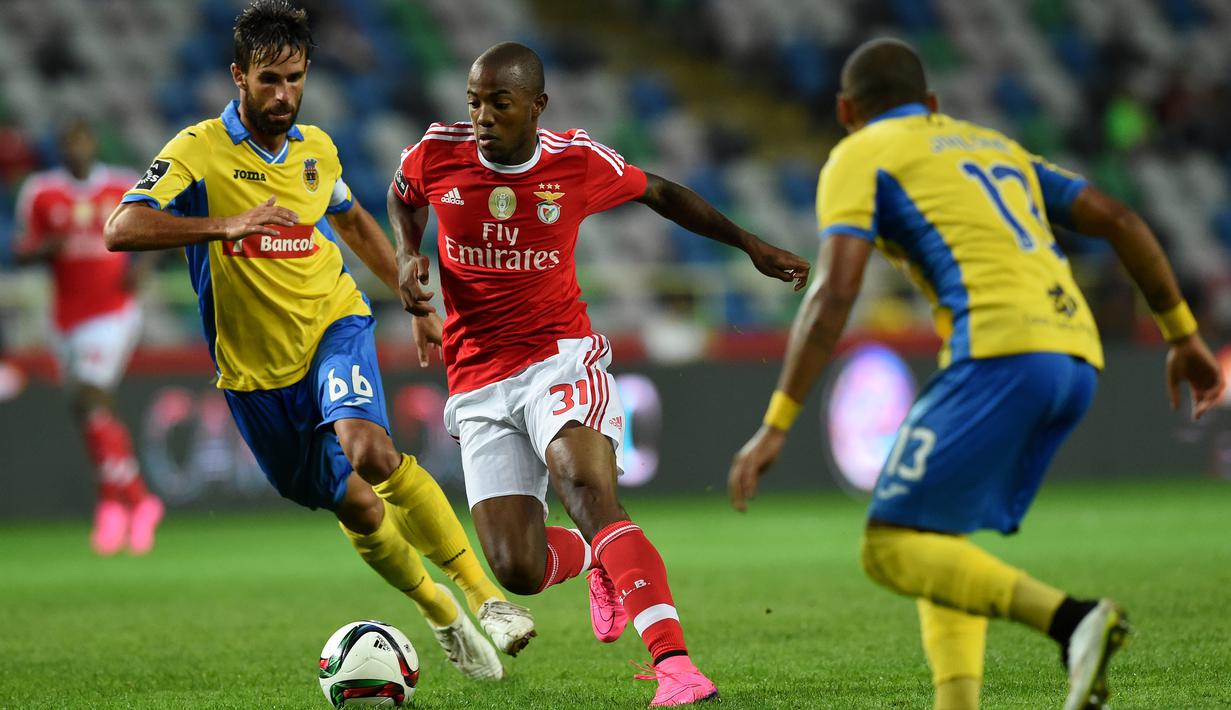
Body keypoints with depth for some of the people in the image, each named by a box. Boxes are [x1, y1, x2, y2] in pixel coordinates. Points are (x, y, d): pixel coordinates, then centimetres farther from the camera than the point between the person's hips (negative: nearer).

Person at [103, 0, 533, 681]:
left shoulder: (315, 148, 2)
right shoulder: (199, 151, -13)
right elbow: (123, 229, -27)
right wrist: (225, 226, -39)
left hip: (333, 324, 1)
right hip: (256, 366, -1)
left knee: (370, 453, -28)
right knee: (356, 505, 4)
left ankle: (485, 597, -24)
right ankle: (442, 616, 29)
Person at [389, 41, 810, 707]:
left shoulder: (578, 162, -5)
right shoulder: (436, 153, -4)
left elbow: (660, 193, 15)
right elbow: (401, 198, 21)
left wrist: (751, 245, 16)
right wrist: (409, 256, 1)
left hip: (559, 358, -2)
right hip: (478, 385, 2)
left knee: (588, 492, -32)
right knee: (518, 571, -7)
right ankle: (601, 560, 31)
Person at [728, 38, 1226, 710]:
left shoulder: (859, 157, 10)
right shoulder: (994, 145, 31)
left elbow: (834, 295, -5)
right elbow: (1119, 220, 23)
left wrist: (775, 426, -8)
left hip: (1000, 352, -7)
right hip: (1075, 358, 7)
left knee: (893, 548, -7)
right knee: (940, 542, 17)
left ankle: (1070, 618, -27)